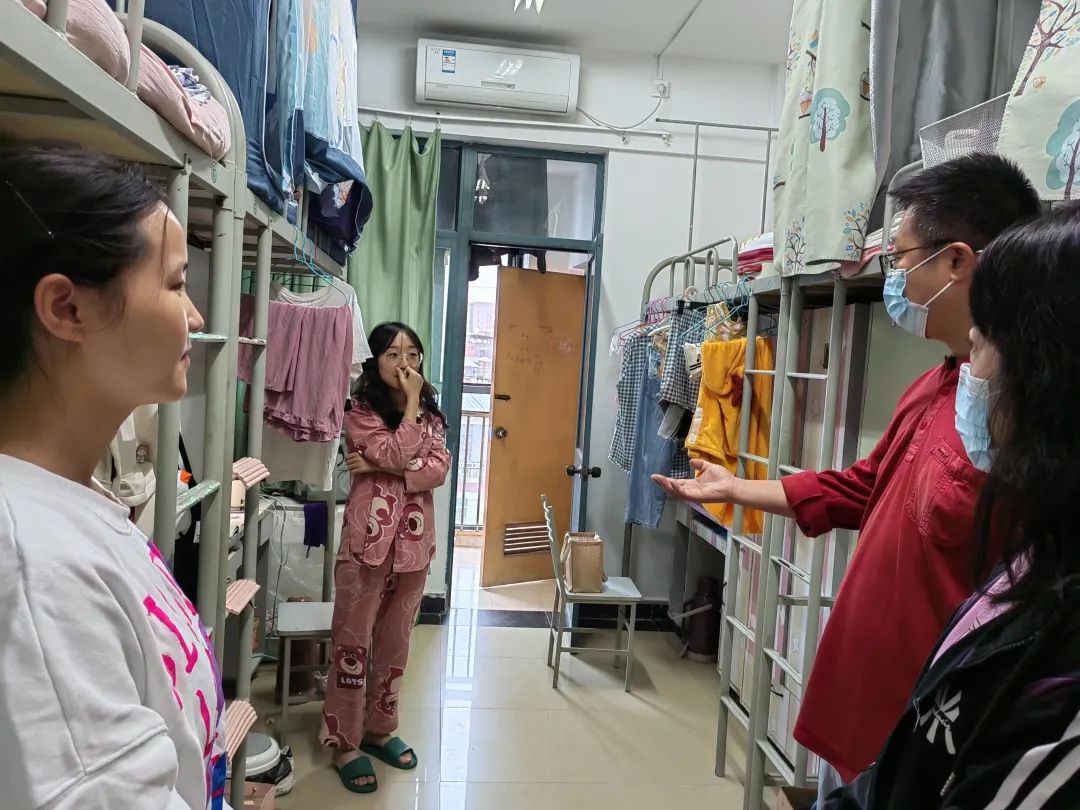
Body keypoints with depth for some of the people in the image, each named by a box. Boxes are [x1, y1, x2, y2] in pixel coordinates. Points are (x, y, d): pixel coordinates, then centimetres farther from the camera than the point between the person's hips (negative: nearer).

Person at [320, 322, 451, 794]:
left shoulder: (431, 414, 9)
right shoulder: (360, 412, -5)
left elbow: (438, 471, -5)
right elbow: (400, 455, -19)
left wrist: (378, 467, -15)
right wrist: (411, 401, -12)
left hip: (414, 541, 5)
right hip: (369, 538, -5)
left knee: (396, 641, 15)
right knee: (353, 641, 5)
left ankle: (379, 729, 31)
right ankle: (344, 743, 18)